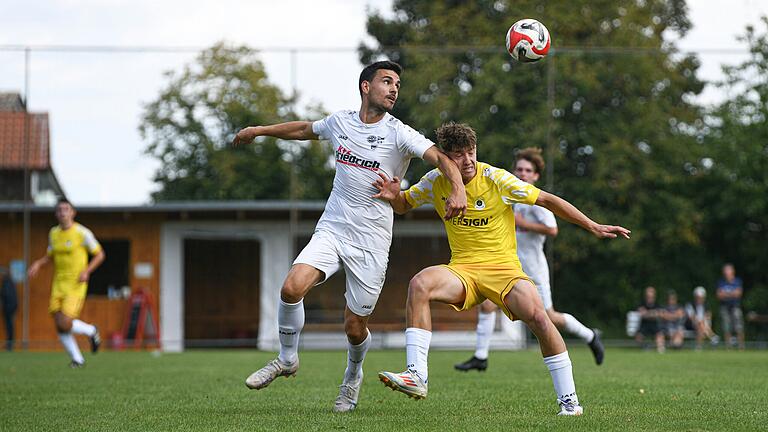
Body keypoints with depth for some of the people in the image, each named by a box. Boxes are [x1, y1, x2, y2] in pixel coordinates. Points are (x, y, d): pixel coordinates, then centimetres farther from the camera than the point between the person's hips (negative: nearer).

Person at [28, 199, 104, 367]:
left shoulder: (82, 233, -8)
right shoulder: (53, 233, 9)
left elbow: (100, 254, -2)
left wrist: (86, 271, -16)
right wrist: (38, 264, 1)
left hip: (76, 285, -6)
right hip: (59, 283, 6)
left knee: (65, 324, -16)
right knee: (59, 326, -2)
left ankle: (91, 331, 13)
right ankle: (77, 359, 13)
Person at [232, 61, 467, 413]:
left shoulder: (398, 134, -7)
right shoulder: (340, 122, 6)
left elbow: (440, 158, -20)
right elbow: (306, 129, 27)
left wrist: (457, 189, -40)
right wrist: (259, 130, 35)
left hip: (371, 243, -2)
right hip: (331, 229, 2)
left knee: (354, 328, 2)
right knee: (292, 288, -22)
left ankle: (353, 375, 36)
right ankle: (287, 358, 3)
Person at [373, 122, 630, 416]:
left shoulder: (495, 179, -9)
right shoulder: (435, 182, 1)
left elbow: (547, 200, -3)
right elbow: (404, 205, 19)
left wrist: (593, 227, -5)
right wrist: (393, 196, -7)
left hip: (503, 267, -2)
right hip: (462, 269, 2)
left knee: (537, 316, -27)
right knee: (419, 284, -29)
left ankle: (568, 399, -11)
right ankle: (416, 377, -29)